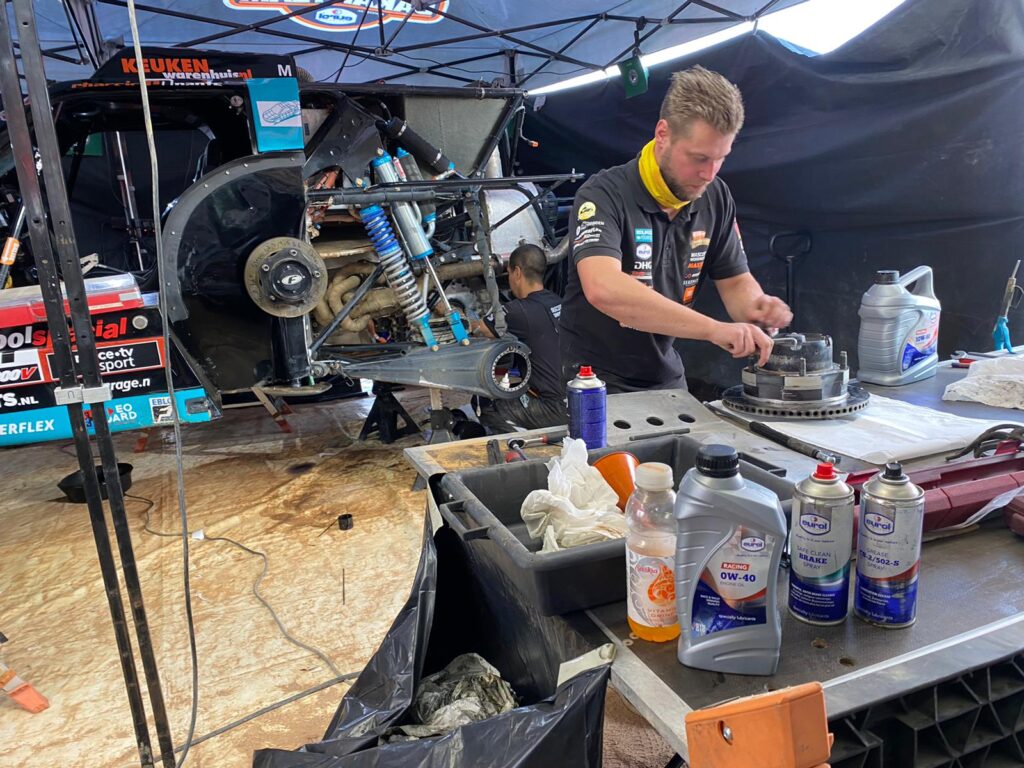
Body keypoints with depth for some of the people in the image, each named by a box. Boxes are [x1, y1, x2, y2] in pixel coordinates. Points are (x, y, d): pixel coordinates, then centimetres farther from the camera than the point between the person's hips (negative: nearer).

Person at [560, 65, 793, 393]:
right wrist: (713, 329, -39)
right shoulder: (604, 195, -20)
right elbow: (603, 289, -36)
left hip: (668, 376, 5)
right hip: (599, 378, -5)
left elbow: (736, 282, 7)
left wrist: (756, 307, -17)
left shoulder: (715, 198, -1)